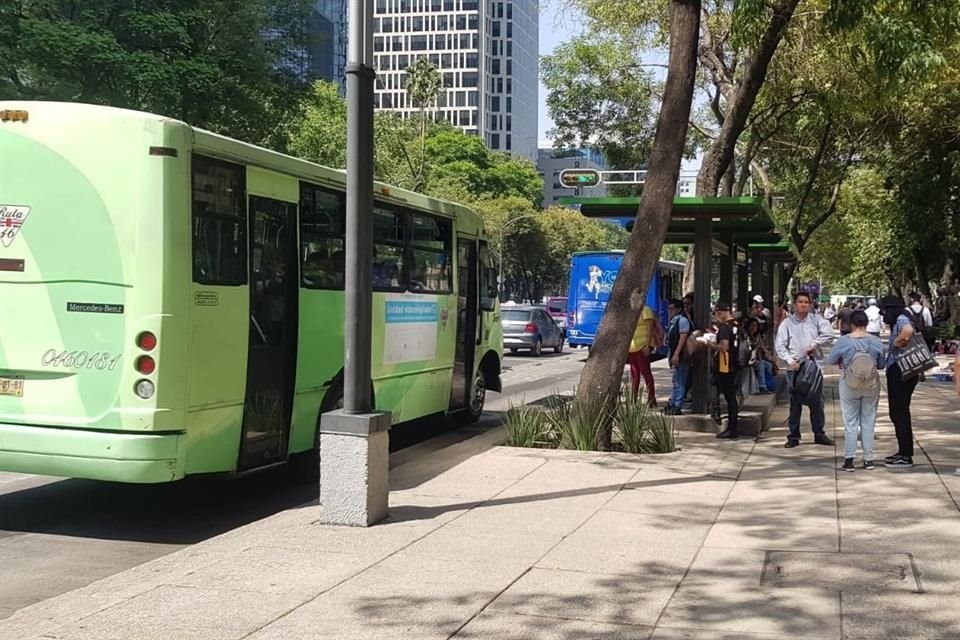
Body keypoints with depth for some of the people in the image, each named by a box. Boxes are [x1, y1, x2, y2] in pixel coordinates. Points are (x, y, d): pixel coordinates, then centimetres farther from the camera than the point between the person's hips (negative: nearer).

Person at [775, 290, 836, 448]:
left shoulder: (816, 320, 6)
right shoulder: (787, 323, 2)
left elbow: (828, 334, -6)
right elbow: (780, 346, -1)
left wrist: (814, 345, -12)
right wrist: (790, 361, -13)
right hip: (795, 367, -1)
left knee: (817, 401, 6)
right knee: (795, 402, 3)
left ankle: (819, 434, 17)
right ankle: (794, 436, 9)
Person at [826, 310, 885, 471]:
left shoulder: (844, 341, -11)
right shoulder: (876, 341, -6)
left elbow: (830, 360, -4)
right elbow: (882, 364, 1)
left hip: (850, 386, -2)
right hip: (871, 385, 2)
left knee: (850, 423, 6)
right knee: (869, 422, 11)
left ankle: (849, 459, 3)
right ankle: (868, 459, 14)